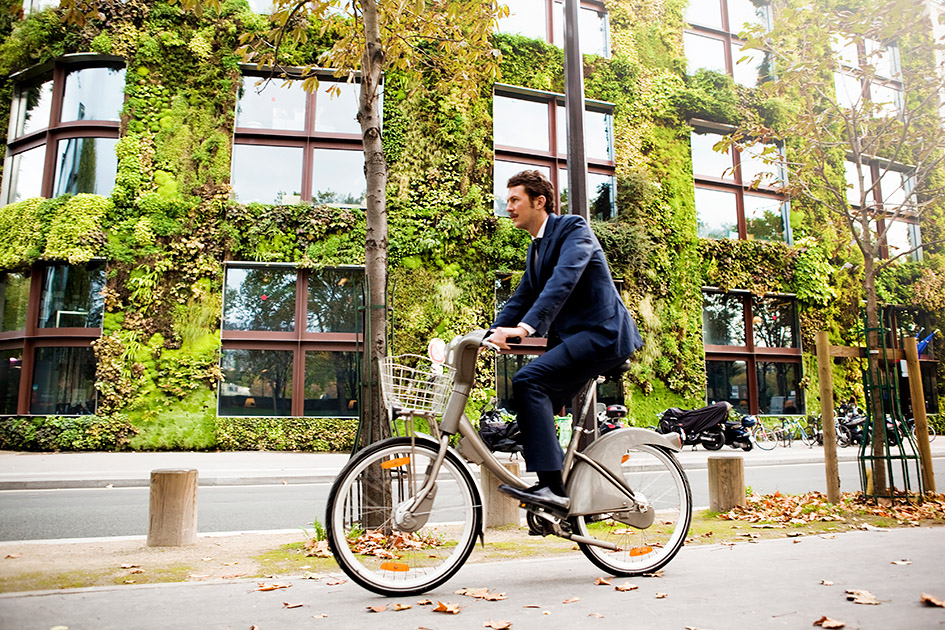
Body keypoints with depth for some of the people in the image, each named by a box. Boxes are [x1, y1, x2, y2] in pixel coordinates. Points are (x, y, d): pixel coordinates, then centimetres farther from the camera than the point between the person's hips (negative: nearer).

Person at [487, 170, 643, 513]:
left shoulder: (573, 227, -8)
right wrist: (489, 336, 4)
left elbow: (564, 279, -26)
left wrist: (525, 327, -38)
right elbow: (521, 299, 19)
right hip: (571, 337, 10)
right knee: (539, 406, 8)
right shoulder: (536, 247, 19)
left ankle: (552, 486, -24)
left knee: (528, 380, -24)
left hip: (601, 333, -10)